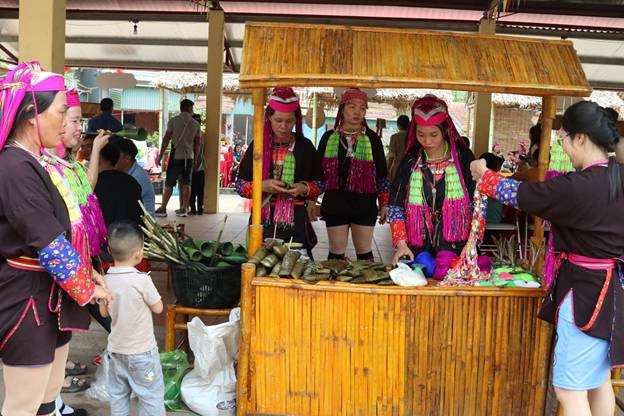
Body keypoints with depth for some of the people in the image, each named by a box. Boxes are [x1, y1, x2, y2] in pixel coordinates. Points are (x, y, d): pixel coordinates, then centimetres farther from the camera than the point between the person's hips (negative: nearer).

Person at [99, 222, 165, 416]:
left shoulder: (106, 280, -4)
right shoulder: (142, 280, -21)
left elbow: (104, 312, 8)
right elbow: (158, 308, -10)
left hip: (116, 349, 6)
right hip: (141, 350, -5)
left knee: (117, 394, 16)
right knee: (151, 395, 6)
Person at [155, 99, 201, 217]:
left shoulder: (173, 121, -3)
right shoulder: (195, 124, 6)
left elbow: (166, 139, -5)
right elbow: (197, 144, 8)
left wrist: (161, 154, 2)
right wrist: (195, 158, 17)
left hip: (176, 156, -2)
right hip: (189, 157, 2)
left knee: (169, 184, 0)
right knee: (186, 184, 7)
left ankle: (163, 208, 0)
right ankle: (183, 209, 8)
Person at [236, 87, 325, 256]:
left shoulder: (305, 146, 5)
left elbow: (320, 183, 11)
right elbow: (240, 185, 5)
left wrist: (305, 188, -10)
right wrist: (262, 186, -13)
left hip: (296, 223, 0)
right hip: (263, 222, 0)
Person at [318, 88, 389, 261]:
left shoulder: (372, 138, 2)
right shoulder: (329, 137, 5)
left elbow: (382, 174, 5)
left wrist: (383, 204, 4)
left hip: (364, 204, -1)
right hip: (335, 203, 1)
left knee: (364, 252, 7)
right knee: (336, 253, 8)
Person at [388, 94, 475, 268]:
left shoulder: (463, 157, -3)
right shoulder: (411, 161, 3)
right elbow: (396, 205, 1)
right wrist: (401, 243, -8)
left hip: (456, 247, -2)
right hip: (419, 249, 2)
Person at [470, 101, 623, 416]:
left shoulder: (579, 187, -23)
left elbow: (519, 194, -11)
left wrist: (483, 174, 6)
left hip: (586, 291, -9)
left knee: (569, 390, 0)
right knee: (598, 378, 23)